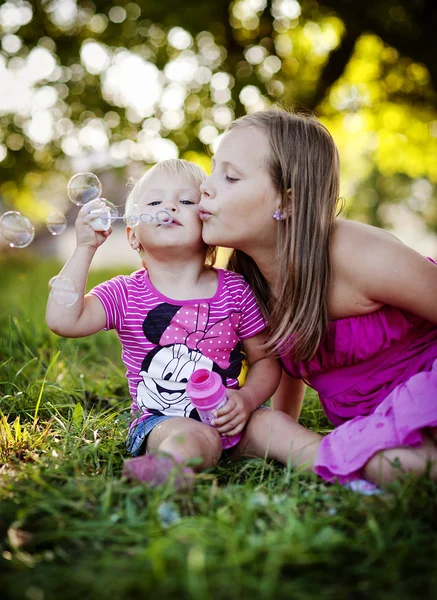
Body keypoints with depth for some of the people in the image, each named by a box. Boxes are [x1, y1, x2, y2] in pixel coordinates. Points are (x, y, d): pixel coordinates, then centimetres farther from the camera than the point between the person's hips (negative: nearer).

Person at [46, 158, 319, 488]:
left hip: (226, 416, 4)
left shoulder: (234, 290, 1)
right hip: (159, 422, -3)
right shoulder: (126, 294, -3)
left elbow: (266, 359, 7)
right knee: (198, 437, -34)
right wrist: (85, 249, -18)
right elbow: (63, 320, -18)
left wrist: (246, 399, -13)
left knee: (271, 423, -25)